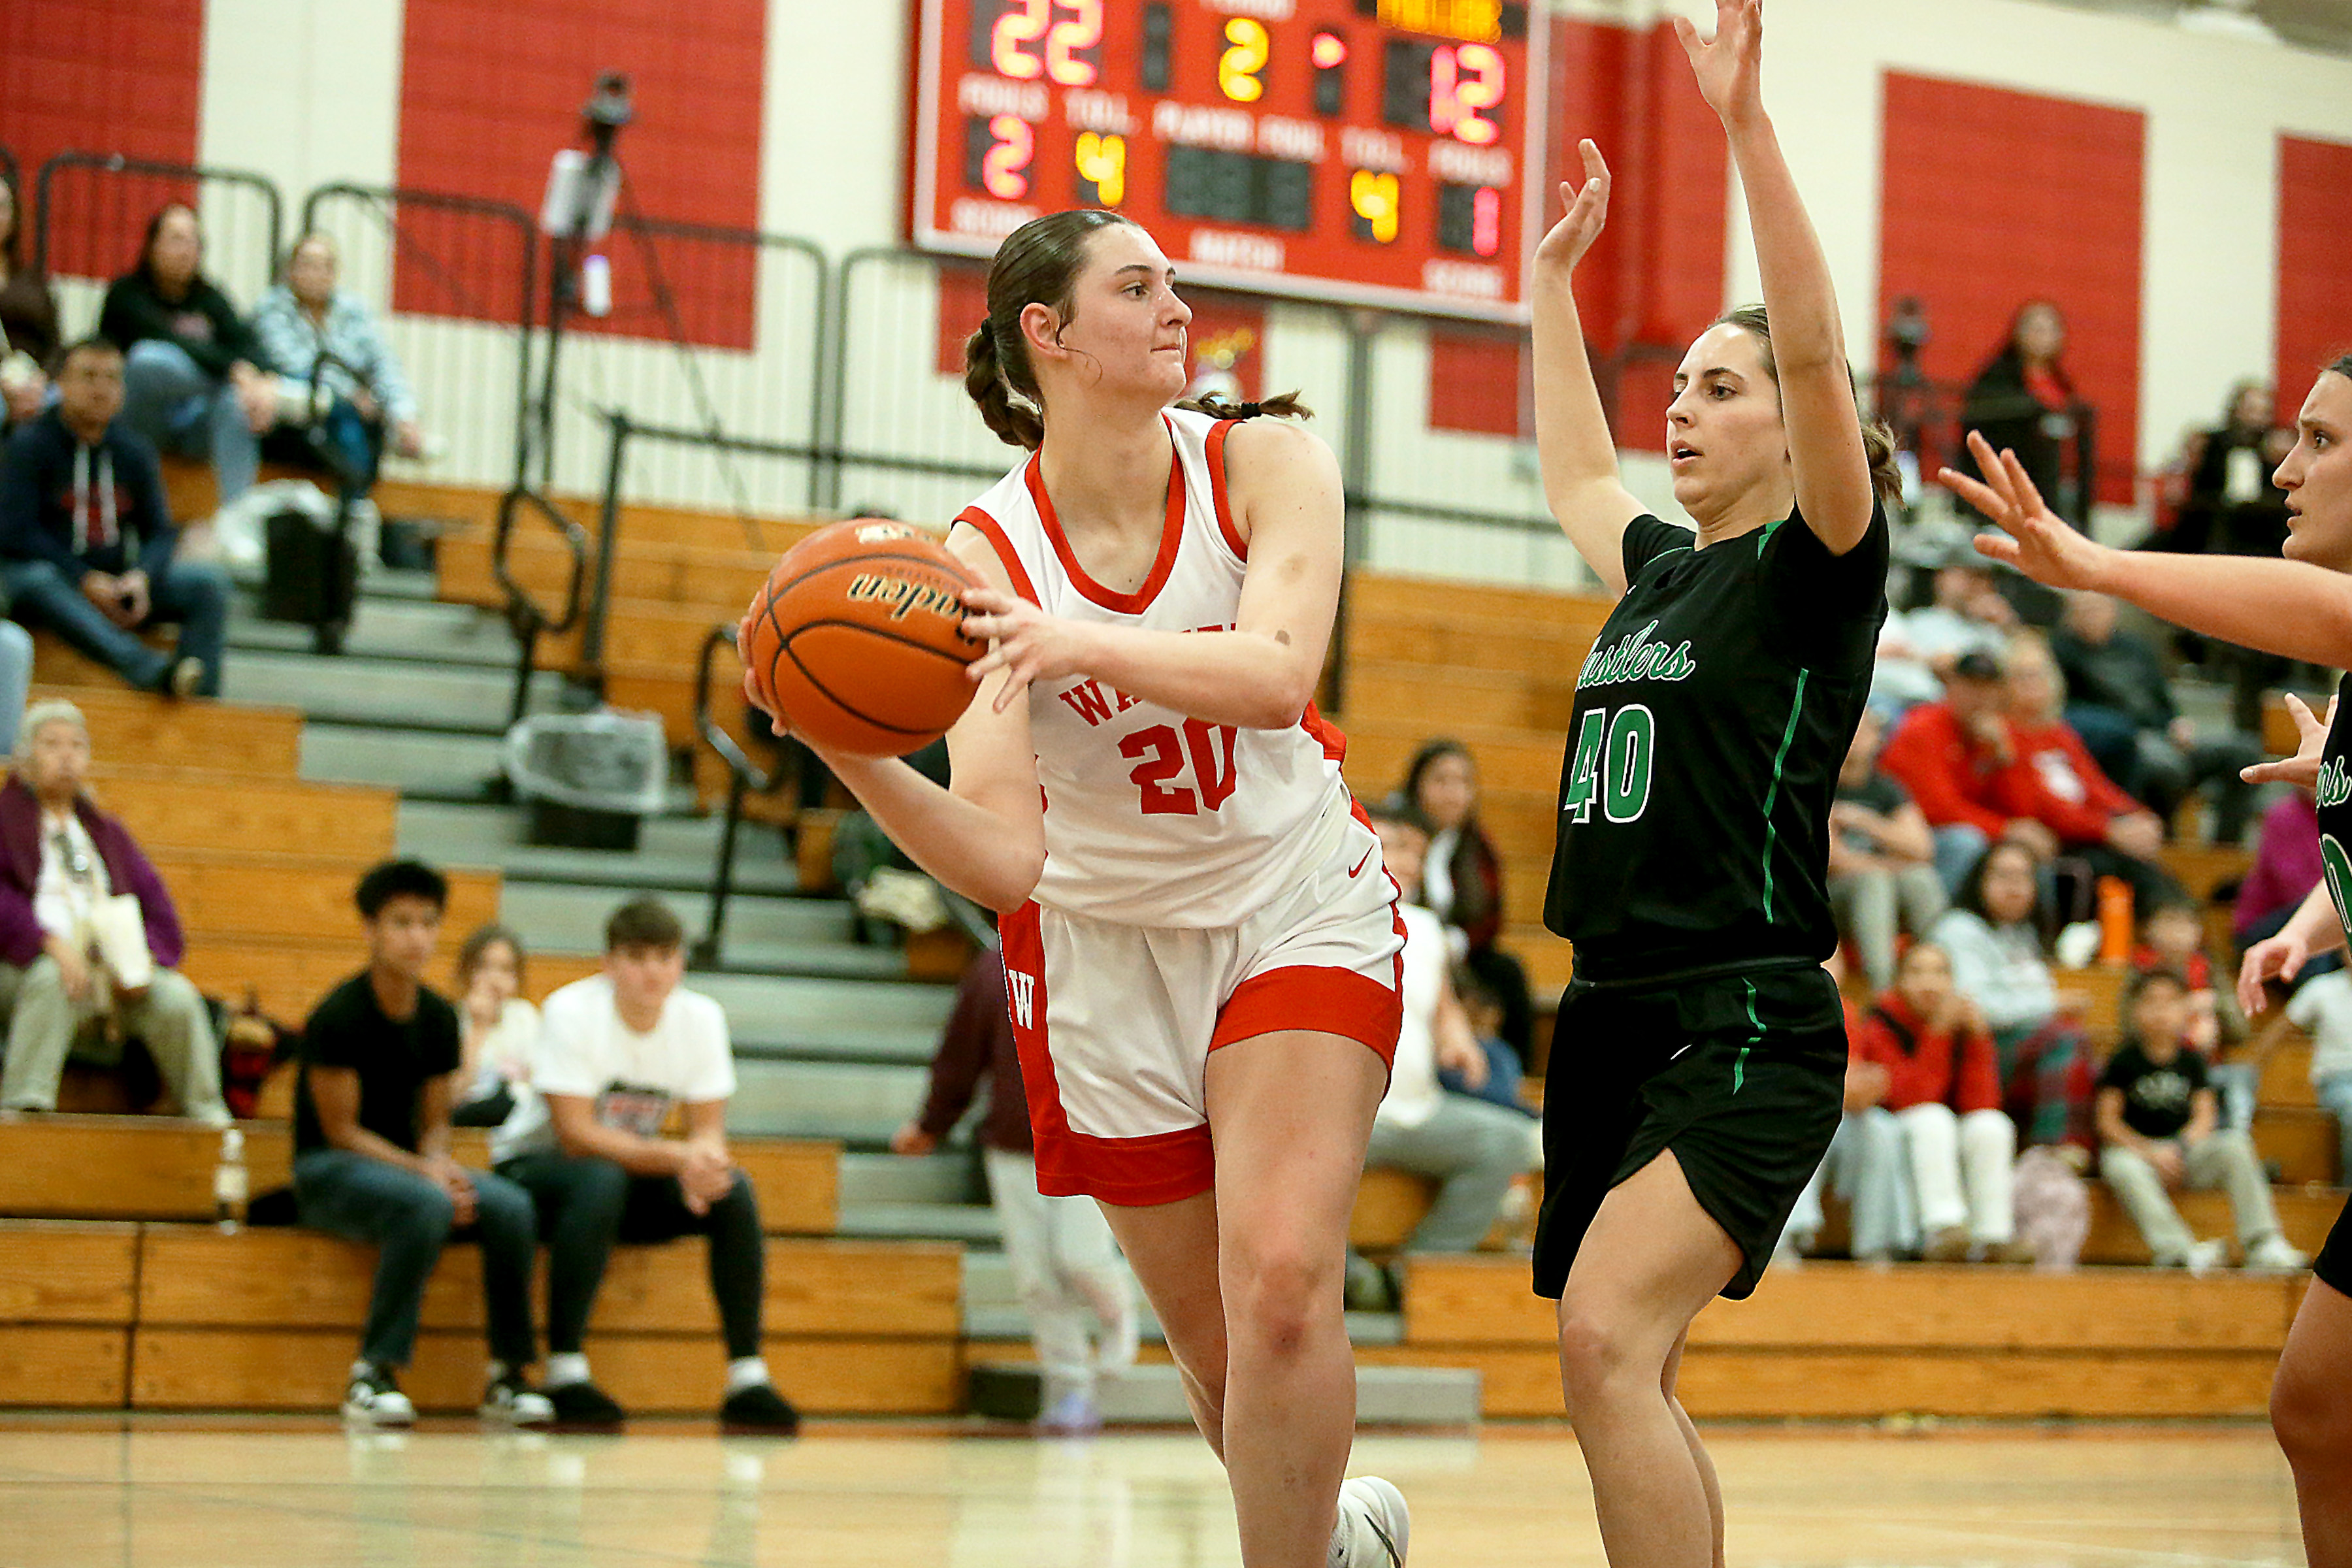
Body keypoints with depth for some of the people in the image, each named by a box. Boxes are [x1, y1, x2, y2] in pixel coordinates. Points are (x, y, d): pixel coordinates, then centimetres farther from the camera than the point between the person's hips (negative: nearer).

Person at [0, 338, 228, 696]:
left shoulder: (134, 449, 12)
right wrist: (85, 580, -19)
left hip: (116, 582, 4)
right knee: (36, 582, -40)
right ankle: (149, 668, -61)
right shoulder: (29, 444, -2)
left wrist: (142, 577, -14)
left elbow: (161, 531, 9)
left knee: (208, 582, -17)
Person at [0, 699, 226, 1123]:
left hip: (114, 974, 4)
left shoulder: (107, 834, 26)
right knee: (51, 979, -39)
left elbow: (159, 909, 16)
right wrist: (51, 944, -24)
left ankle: (209, 1117, -19)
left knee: (177, 997, -25)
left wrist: (143, 959, -6)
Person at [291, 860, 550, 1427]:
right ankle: (375, 1372, -30)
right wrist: (423, 1172, -23)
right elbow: (340, 1129, -13)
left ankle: (509, 1375, -13)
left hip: (408, 1162, 6)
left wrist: (440, 1162, -14)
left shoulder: (439, 1017, 5)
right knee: (427, 1206, -37)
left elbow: (435, 1120, 10)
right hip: (328, 1169, -6)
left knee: (512, 1206, -22)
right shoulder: (339, 1016, -14)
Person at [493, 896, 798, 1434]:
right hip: (536, 1166, -5)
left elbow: (709, 1130, -8)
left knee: (733, 1191, -21)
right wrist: (678, 1157, -37)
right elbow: (576, 1135, -27)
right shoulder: (571, 1012, -21)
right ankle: (565, 1374, -34)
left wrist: (705, 1164, -33)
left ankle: (747, 1379, -20)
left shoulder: (701, 1017, -7)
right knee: (601, 1180, -38)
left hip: (636, 1170, 5)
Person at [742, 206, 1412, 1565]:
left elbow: (1275, 676, -31)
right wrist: (857, 761, -39)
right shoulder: (984, 558, -15)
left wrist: (1082, 643, -46)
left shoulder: (1263, 462, -11)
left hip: (1301, 917, -1)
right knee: (1218, 1347, 9)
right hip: (1109, 951, 1)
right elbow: (1004, 858, -21)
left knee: (1282, 1284, -22)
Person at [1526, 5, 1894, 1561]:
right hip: (1614, 1019, 9)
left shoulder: (1819, 566, -4)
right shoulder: (1665, 571, 17)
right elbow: (1579, 473, 38)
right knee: (1628, 1382, 9)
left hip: (1749, 1026, -9)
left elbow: (1816, 352, -19)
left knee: (1608, 1337, -25)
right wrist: (1555, 277, 38)